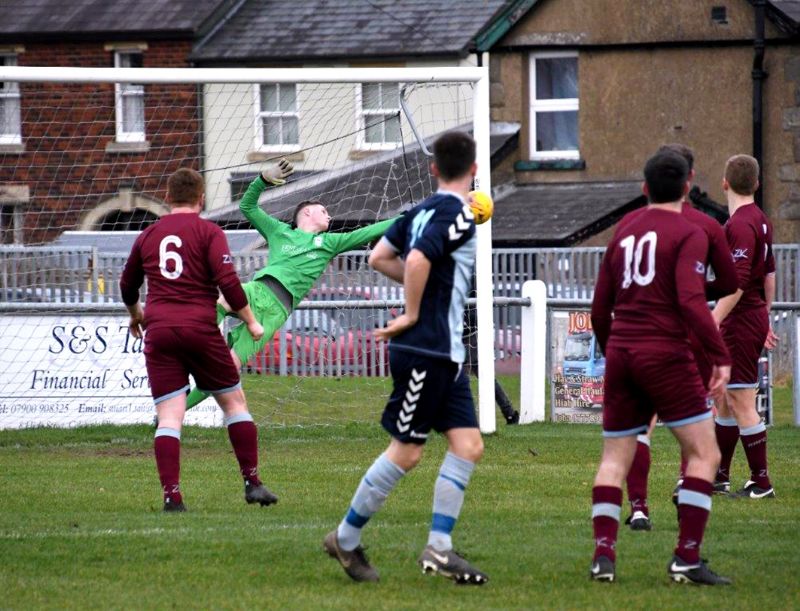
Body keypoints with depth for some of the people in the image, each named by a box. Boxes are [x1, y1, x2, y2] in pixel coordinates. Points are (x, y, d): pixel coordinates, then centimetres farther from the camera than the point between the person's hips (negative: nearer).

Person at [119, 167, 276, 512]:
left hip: (158, 330, 3)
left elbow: (127, 285, 27)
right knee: (234, 401, 13)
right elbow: (228, 281, -11)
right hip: (200, 328, -3)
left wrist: (135, 314, 47)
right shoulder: (208, 232, -1)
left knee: (169, 416, -1)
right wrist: (250, 321, 0)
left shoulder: (148, 235, 14)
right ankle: (252, 482, 11)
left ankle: (171, 495, -12)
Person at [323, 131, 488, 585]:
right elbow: (417, 260, -28)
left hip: (446, 355, 9)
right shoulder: (458, 215, -14)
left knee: (468, 446, 4)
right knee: (406, 451, -2)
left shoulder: (425, 210, 12)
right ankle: (346, 539, 10)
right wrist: (413, 315, -15)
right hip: (425, 352, -9)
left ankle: (439, 548, 2)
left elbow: (380, 257, 18)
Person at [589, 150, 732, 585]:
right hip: (666, 354, -6)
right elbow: (691, 301, -17)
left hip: (621, 354, 6)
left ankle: (603, 554, -1)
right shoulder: (689, 235, -4)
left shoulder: (623, 233, 15)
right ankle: (687, 559, -10)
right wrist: (721, 357, -16)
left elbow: (600, 309, 18)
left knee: (614, 460, 11)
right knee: (704, 454, -1)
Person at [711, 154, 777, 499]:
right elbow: (769, 274, 19)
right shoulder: (760, 220, 12)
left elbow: (738, 282, -25)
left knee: (741, 401, -6)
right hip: (755, 320, 10)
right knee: (724, 399, 16)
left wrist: (713, 320, -25)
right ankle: (719, 476, 23)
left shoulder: (740, 225, -18)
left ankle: (761, 482, -3)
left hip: (741, 324, -10)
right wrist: (765, 320, 27)